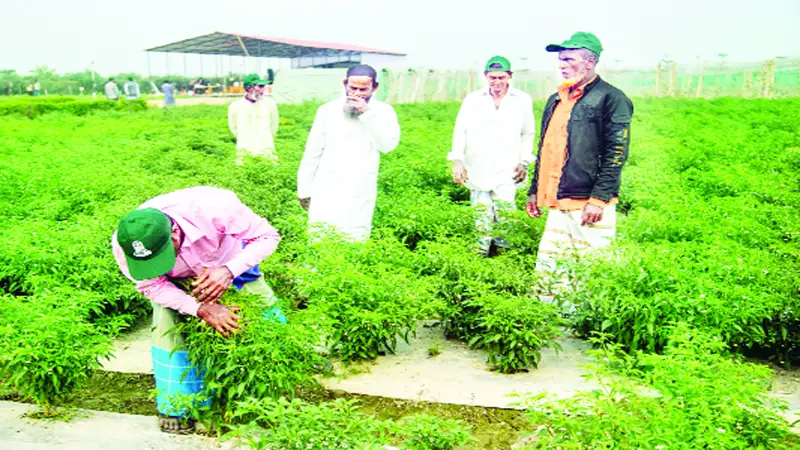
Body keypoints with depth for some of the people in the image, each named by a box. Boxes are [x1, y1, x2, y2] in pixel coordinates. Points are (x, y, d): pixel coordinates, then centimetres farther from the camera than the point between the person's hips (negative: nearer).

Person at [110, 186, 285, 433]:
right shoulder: (123, 245, -36)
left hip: (230, 264, 0)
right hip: (175, 281, 1)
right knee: (168, 332, -17)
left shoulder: (213, 208, -45)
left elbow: (267, 236, -29)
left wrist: (228, 271, -45)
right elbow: (152, 285, -22)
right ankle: (176, 407, 5)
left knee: (268, 318, -6)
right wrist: (200, 309, -38)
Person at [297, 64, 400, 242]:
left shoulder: (383, 111, 3)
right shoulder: (328, 110, 3)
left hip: (360, 196, 0)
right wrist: (304, 189, 10)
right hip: (326, 194, 1)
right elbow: (312, 152, 8)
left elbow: (389, 145, -13)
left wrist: (367, 113, -16)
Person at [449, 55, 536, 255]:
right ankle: (483, 252, 18)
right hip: (477, 170, 1)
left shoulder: (523, 100, 3)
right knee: (482, 215, 6)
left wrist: (524, 162, 4)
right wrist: (457, 161, -3)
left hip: (507, 171, -1)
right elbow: (460, 131, 4)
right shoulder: (472, 99, 3)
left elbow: (528, 134, 11)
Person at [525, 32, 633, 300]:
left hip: (590, 204, -8)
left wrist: (599, 199, -18)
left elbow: (616, 154, -12)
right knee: (546, 271, 7)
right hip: (558, 204, 8)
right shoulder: (556, 101, 19)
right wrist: (534, 191, 21)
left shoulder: (610, 98, -5)